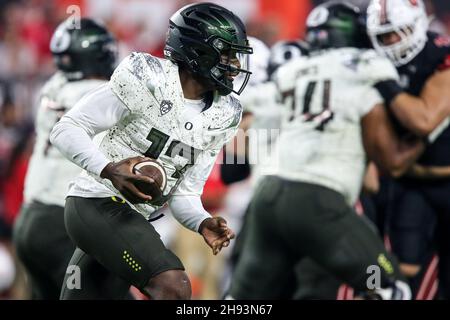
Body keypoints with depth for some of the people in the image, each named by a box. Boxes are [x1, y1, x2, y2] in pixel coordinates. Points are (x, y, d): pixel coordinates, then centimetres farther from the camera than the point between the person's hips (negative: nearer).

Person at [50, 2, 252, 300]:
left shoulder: (222, 117, 7)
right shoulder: (148, 78, -13)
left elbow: (185, 195, 11)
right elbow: (67, 129, -12)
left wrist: (204, 223, -11)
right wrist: (109, 170, -28)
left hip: (135, 223, 9)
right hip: (98, 204, -8)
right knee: (174, 287, -27)